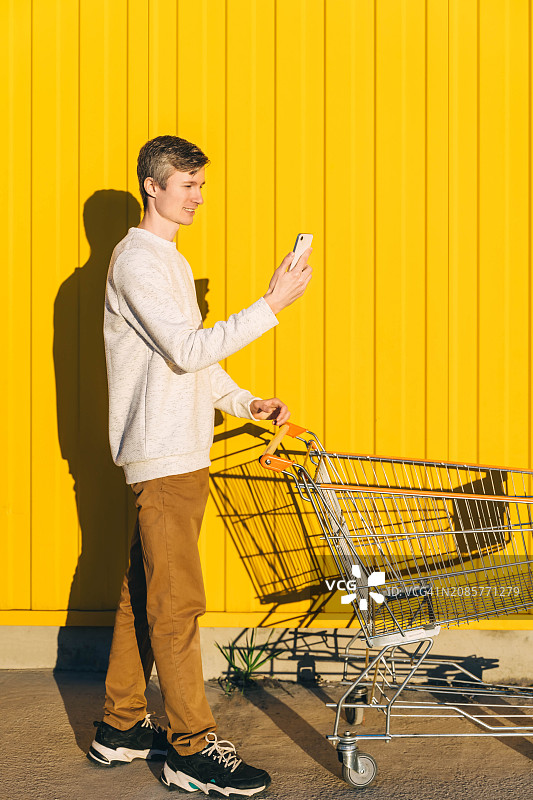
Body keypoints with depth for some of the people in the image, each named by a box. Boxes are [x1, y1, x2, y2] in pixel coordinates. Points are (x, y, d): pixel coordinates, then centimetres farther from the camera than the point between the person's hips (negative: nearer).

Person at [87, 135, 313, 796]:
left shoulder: (170, 261, 21)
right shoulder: (136, 258, -11)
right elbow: (187, 350, -20)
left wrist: (245, 403, 11)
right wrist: (271, 306, -20)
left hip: (181, 456, 10)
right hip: (161, 456, -10)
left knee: (144, 594, 13)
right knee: (177, 604, -7)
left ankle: (121, 728, 21)